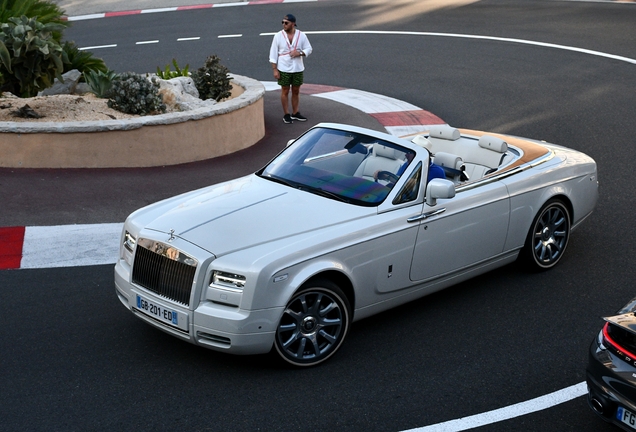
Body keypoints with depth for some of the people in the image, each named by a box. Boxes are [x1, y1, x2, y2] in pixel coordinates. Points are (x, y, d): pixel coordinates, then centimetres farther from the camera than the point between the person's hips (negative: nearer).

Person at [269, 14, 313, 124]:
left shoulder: (301, 35, -2)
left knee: (296, 91, 11)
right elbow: (273, 54, -4)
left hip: (298, 69, 2)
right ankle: (286, 115, 14)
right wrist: (275, 70, -8)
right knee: (285, 91, 5)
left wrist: (300, 53, -16)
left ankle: (295, 113, 23)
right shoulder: (278, 36, -6)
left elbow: (309, 49, 5)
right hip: (284, 69, -2)